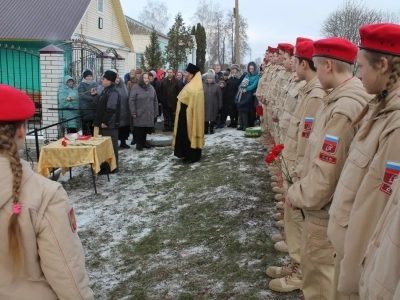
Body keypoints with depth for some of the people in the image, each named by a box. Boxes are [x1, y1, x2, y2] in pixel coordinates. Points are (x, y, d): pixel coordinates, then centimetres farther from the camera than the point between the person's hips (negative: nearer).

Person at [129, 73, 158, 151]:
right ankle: (138, 144, 11)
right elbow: (131, 101, -8)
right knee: (139, 130, 1)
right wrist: (133, 112, -12)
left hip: (149, 114, 5)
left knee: (146, 129, 11)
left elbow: (155, 101, 15)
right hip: (139, 114, -4)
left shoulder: (151, 88, 11)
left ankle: (143, 143, 26)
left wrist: (156, 112, 11)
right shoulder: (136, 88, -5)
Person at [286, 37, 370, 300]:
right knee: (317, 267, 27)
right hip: (333, 204, 9)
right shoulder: (351, 98, 1)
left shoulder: (342, 110, -28)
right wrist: (300, 187, 10)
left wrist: (297, 195, -12)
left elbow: (326, 173, -26)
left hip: (326, 209, -9)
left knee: (319, 273, 11)